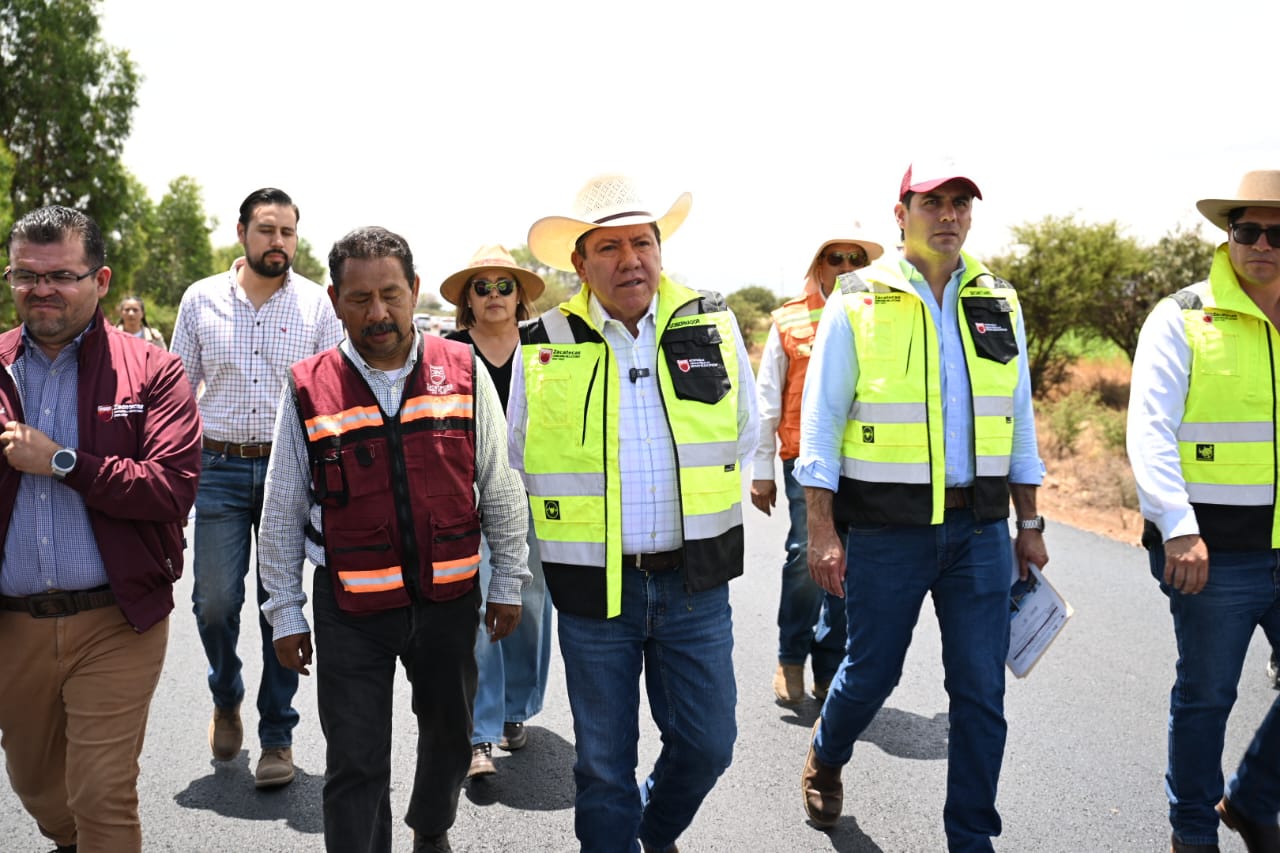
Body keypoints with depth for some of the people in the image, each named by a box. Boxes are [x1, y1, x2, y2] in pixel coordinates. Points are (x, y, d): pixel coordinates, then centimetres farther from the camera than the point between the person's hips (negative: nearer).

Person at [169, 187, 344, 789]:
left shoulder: (317, 304, 3)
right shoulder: (201, 299, 6)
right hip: (220, 468, 1)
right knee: (215, 602, -2)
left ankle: (277, 737, 17)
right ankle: (226, 698, 29)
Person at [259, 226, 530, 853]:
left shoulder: (463, 372, -1)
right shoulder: (308, 389, -4)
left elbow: (500, 489, 5)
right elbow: (282, 513, 2)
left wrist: (509, 582, 6)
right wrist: (285, 614, 3)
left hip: (450, 598, 2)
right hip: (350, 612, -2)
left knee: (449, 736, 21)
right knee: (355, 767, 2)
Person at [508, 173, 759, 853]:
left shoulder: (712, 324, 0)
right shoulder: (543, 345, -4)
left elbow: (743, 434, 12)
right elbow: (521, 457, 9)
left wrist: (691, 491, 9)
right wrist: (587, 512, 8)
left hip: (695, 580, 2)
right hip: (592, 585, -1)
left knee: (707, 741, 11)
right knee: (604, 761, 9)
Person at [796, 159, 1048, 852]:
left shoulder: (998, 303, 8)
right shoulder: (857, 302, -4)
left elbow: (1018, 419, 13)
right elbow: (821, 418, -5)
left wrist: (1029, 524, 11)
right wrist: (821, 531, -10)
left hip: (979, 529, 3)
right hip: (887, 529, -3)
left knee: (981, 692, 4)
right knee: (870, 672, 10)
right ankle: (826, 757, 41)